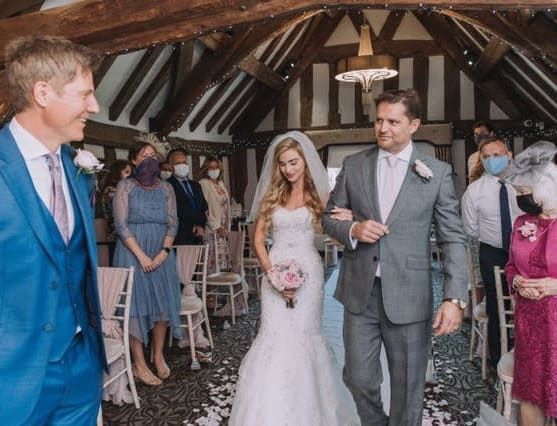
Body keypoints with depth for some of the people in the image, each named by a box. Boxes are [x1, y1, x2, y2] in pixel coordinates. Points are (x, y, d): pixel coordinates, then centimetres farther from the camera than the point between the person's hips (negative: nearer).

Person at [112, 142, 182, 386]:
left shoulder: (166, 188, 9)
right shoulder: (125, 186, -1)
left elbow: (173, 223, 5)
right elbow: (121, 224, -8)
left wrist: (164, 252, -9)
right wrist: (141, 255, -14)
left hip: (161, 253, 4)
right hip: (132, 252, -3)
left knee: (163, 302, 5)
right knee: (136, 304, 0)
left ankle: (158, 357, 22)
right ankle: (139, 365, 10)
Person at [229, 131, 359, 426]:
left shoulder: (319, 195, 1)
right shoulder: (272, 194, 6)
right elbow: (258, 239, 4)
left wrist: (348, 222, -19)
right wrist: (272, 273, -9)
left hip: (307, 272, -1)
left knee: (303, 336, 6)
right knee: (274, 337, 2)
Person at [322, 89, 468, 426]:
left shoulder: (438, 172, -2)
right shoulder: (353, 165, 4)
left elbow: (453, 239, -3)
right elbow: (329, 217, 10)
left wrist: (455, 298, -12)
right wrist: (352, 230, -12)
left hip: (409, 296, -2)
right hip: (360, 292, 2)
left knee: (408, 387, 13)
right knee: (359, 379, 14)